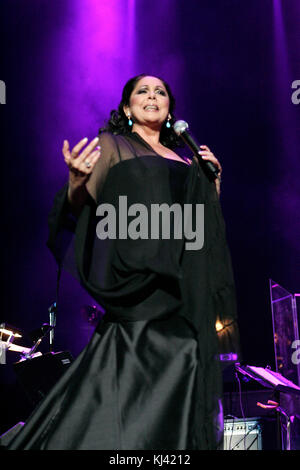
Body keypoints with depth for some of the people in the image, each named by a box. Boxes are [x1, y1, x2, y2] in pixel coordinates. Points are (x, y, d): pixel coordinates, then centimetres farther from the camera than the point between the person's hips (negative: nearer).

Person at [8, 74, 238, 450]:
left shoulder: (185, 162, 24)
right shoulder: (112, 145, 12)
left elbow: (207, 225, 24)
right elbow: (79, 205, 1)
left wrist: (213, 181, 11)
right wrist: (77, 180, -21)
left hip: (185, 288, 5)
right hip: (136, 275, -5)